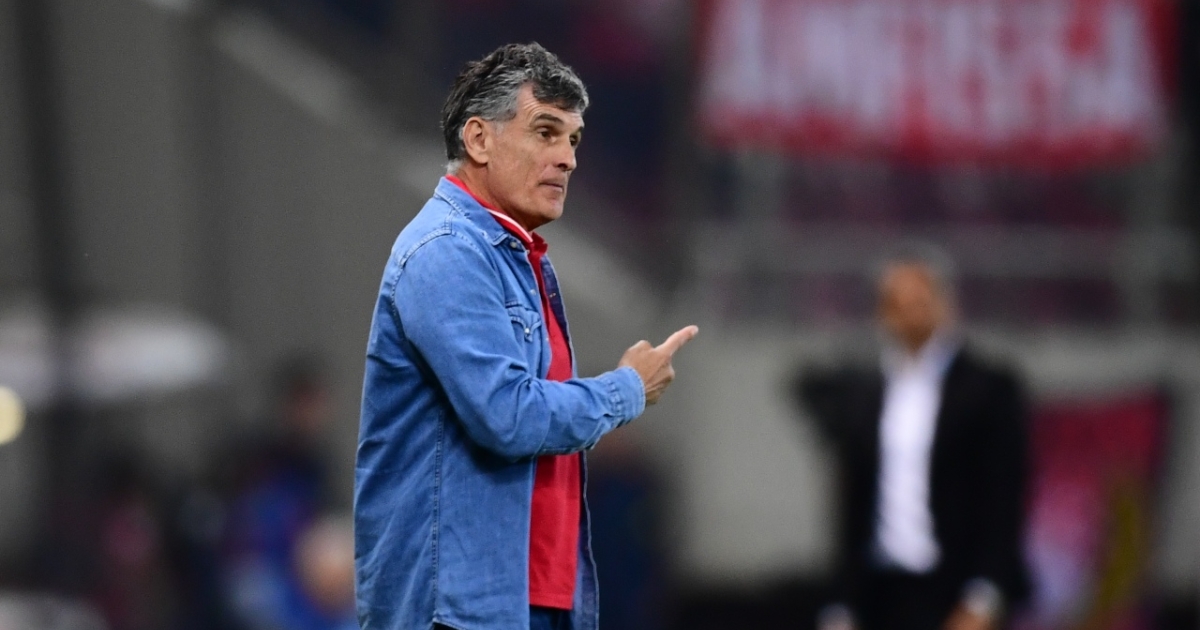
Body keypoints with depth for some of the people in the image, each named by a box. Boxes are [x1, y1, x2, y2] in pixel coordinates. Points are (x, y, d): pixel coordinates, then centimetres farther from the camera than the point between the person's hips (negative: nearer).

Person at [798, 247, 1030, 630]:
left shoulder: (990, 390, 1)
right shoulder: (860, 395, 14)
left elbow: (1002, 504, -4)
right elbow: (853, 510, 16)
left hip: (954, 599, -4)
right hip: (883, 595, 4)